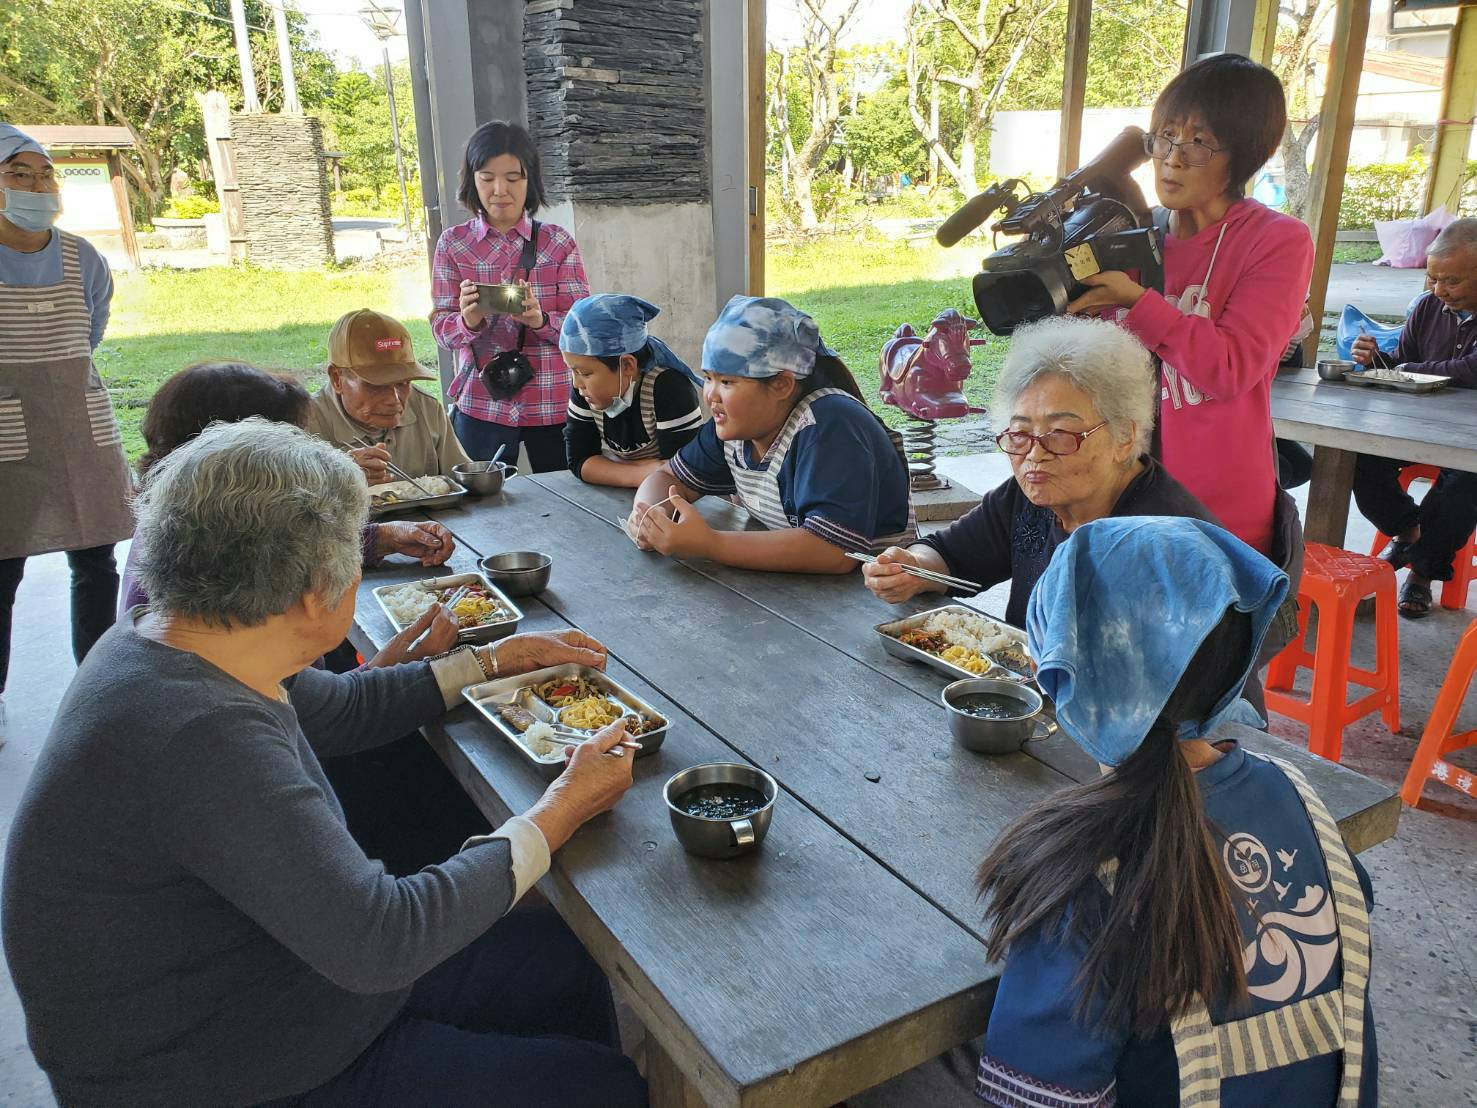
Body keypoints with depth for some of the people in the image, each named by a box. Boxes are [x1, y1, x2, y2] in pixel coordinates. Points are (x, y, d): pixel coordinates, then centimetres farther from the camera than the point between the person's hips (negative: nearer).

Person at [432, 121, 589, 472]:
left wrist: (540, 320, -22)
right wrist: (468, 321, -21)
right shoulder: (453, 243, 3)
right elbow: (442, 330, 1)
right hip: (480, 406, 0)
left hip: (553, 404, 0)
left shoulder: (559, 242, 2)